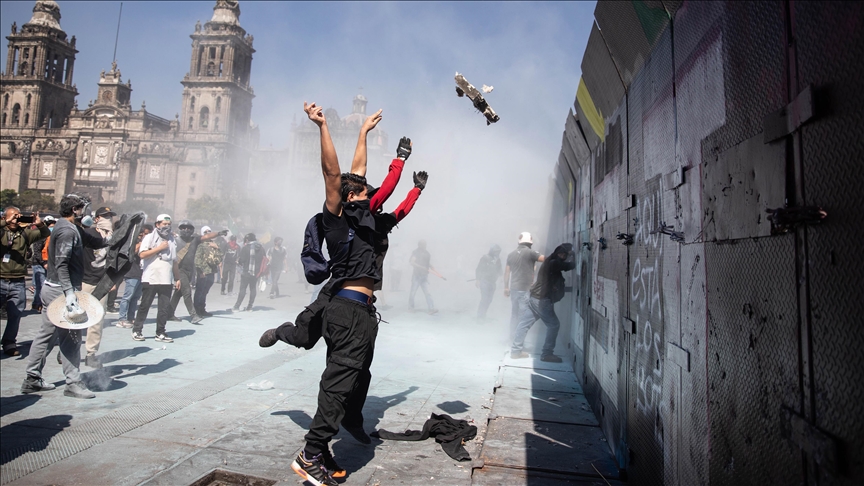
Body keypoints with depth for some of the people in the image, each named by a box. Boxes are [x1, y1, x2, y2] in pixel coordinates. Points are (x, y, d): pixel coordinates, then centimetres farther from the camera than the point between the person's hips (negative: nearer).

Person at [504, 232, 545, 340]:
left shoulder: (511, 254, 10)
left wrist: (506, 287, 17)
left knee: (514, 314, 14)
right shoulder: (530, 253, -8)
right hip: (525, 289, -6)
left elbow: (507, 272, 11)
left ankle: (513, 336, 20)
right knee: (523, 315, -1)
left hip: (514, 289, 6)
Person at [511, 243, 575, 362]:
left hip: (535, 298, 10)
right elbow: (571, 265, -16)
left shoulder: (550, 262, 16)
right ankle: (546, 354, 3)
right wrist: (571, 254, 0)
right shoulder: (554, 263, -14)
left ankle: (516, 350, 12)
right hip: (542, 300, -10)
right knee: (554, 325, 0)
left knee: (525, 323, 7)